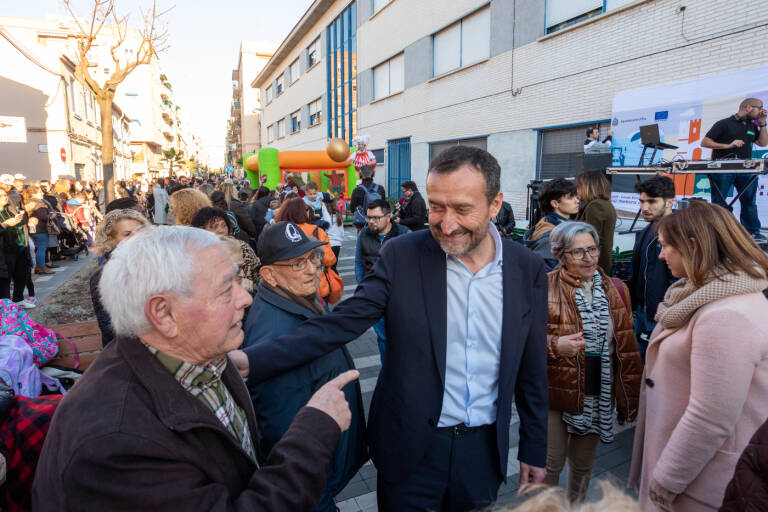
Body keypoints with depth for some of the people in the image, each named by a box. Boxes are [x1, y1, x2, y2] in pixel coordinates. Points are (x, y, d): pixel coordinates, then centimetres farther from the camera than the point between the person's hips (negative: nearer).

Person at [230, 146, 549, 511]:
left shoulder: (528, 270, -7)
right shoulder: (401, 256, -13)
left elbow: (532, 372, 2)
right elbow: (340, 324, -19)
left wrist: (534, 452, 8)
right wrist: (250, 361, -31)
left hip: (484, 449, 2)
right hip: (410, 448, -2)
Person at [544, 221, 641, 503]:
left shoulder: (615, 291, 5)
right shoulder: (545, 287, -12)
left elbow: (627, 348, 10)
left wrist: (629, 397, 9)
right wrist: (554, 345, -29)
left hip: (598, 396, 5)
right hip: (554, 394, -4)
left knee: (583, 466, 21)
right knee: (549, 466, 7)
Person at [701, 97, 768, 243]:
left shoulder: (752, 126, 21)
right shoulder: (724, 124, 1)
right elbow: (704, 142, -6)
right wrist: (728, 145, -16)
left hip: (745, 170, 6)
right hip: (722, 169, -6)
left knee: (749, 201, 4)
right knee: (718, 203, -3)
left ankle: (753, 232, 10)